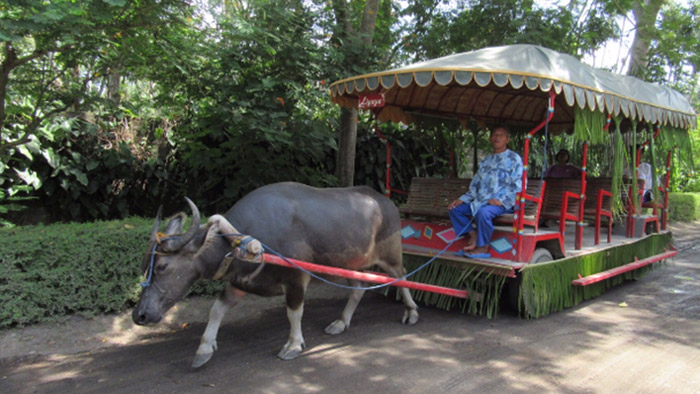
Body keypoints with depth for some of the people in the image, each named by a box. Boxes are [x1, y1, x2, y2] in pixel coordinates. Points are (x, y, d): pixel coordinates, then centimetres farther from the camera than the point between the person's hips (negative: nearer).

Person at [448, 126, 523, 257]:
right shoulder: (486, 161, 21)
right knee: (455, 209, -7)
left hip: (502, 203, -7)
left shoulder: (514, 159, 1)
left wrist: (501, 200, -21)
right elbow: (475, 184, 23)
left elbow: (518, 185, -8)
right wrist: (462, 199, 9)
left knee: (483, 212, -36)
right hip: (480, 201, 7)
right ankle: (473, 234, -3)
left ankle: (483, 247, -19)